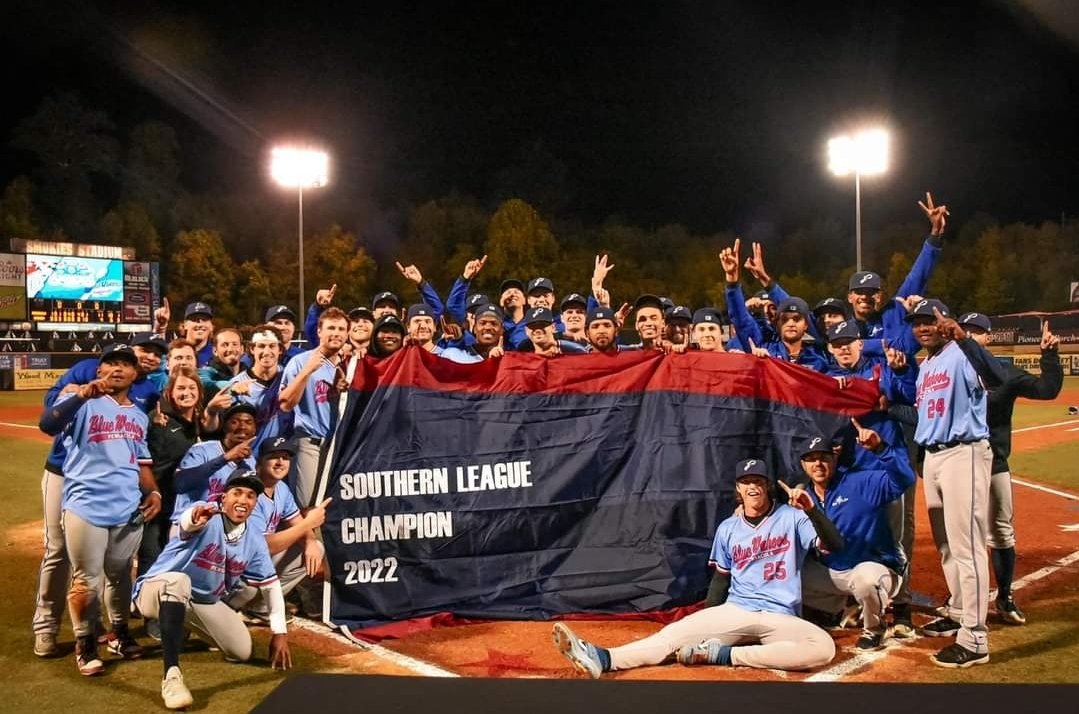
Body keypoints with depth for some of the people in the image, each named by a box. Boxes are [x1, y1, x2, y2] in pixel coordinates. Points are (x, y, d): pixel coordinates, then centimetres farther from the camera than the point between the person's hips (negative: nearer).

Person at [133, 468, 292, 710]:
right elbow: (187, 522, -49)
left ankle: (185, 626, 32)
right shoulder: (208, 517, -24)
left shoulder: (255, 540, -6)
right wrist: (194, 517, -75)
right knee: (178, 581, -40)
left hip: (205, 602, 7)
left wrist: (280, 633, -2)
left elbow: (270, 584, 1)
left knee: (242, 651, 2)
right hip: (158, 591, -7)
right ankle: (171, 676, -41)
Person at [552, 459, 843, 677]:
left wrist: (810, 509, -27)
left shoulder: (791, 517, -1)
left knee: (824, 647, -33)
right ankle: (603, 659, -40)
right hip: (735, 611, 2)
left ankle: (724, 654, -31)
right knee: (677, 631, -20)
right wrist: (705, 624, 8)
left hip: (781, 619, -2)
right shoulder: (728, 529, 9)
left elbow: (834, 545, -12)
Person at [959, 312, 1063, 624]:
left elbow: (1048, 389, -5)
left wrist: (1049, 354, -12)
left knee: (1001, 533, 9)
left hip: (994, 464, 1)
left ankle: (1004, 598, 23)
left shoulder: (1004, 372, 2)